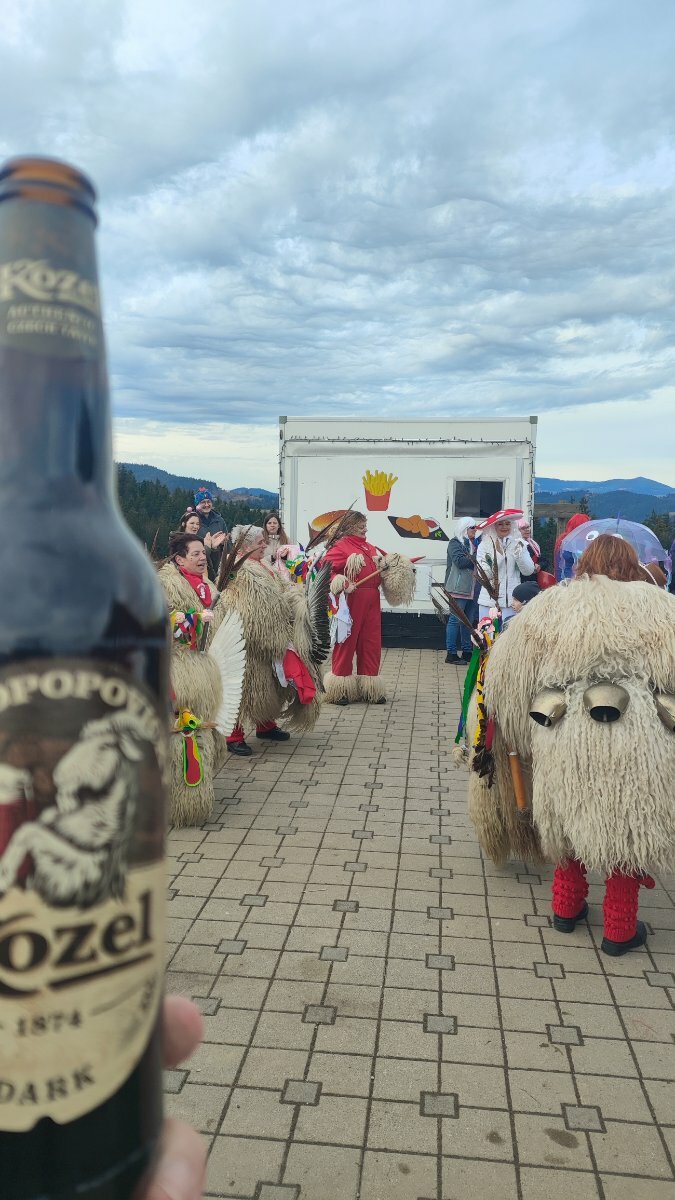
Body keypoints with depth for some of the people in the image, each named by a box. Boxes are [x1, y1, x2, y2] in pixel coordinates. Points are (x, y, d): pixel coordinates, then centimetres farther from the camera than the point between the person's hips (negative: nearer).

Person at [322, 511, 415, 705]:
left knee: (371, 642, 8)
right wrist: (337, 580, -26)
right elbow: (325, 566, -12)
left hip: (372, 601, 7)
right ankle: (340, 689, 9)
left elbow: (386, 562, 28)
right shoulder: (340, 546, -3)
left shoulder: (371, 548, 19)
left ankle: (370, 689, 18)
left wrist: (398, 565, 8)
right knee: (346, 641, -1)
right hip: (351, 599, -7)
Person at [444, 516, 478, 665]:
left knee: (469, 620, 9)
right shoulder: (455, 543, -3)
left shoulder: (474, 543, 19)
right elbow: (460, 561, -17)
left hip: (473, 589, 7)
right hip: (459, 588, -7)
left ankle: (467, 651, 17)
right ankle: (451, 654, -2)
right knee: (455, 619, -5)